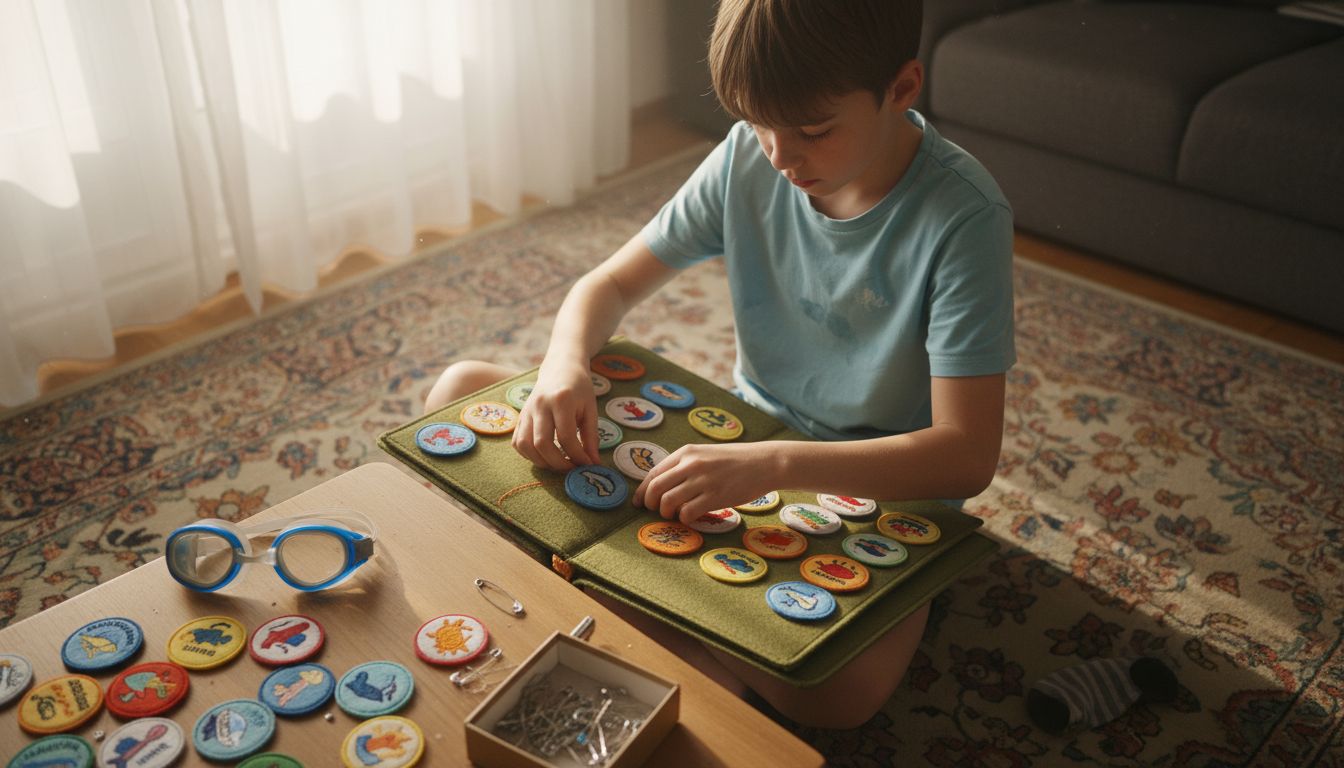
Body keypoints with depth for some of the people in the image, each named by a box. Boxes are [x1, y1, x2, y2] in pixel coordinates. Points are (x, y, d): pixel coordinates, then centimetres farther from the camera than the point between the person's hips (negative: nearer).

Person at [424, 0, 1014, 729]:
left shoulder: (964, 214, -22)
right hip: (742, 439, 5)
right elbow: (611, 285, -1)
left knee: (842, 688, -38)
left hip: (880, 484, -4)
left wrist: (773, 464, -40)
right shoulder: (749, 155, -8)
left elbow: (966, 455, -27)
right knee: (460, 395, -4)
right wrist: (564, 368, -25)